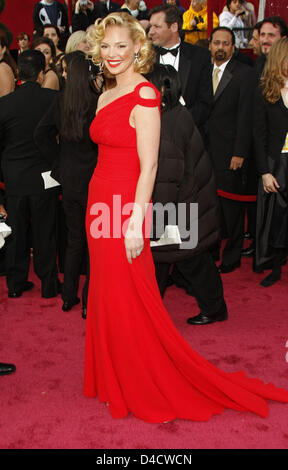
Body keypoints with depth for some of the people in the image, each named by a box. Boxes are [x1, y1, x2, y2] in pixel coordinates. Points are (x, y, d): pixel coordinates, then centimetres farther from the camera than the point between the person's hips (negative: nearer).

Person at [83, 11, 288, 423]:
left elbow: (149, 165, -18)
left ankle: (153, 392, 21)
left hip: (124, 207, -8)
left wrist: (136, 221, -22)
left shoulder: (144, 96, -13)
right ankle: (119, 384, 34)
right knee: (107, 301, 16)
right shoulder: (106, 97, 13)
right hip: (100, 204, 9)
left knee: (129, 304, 2)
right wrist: (97, 209, 15)